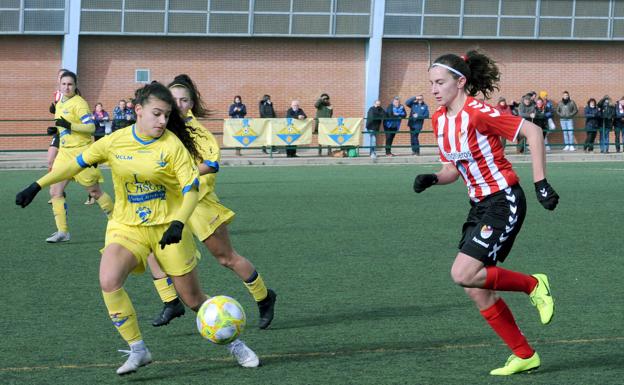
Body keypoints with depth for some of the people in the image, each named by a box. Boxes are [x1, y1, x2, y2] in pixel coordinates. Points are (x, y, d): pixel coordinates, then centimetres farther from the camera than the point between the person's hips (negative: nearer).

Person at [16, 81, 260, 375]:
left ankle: (234, 344, 29)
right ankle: (137, 350, -11)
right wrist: (37, 186, 2)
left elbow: (191, 190, -15)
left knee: (193, 298, 5)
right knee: (108, 281, -25)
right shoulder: (115, 141, -5)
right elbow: (77, 164, 6)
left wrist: (178, 224, -32)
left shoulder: (173, 146, -13)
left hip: (168, 227, -2)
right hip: (127, 227, 2)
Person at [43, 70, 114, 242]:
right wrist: (56, 130, 8)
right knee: (55, 191, -3)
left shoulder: (79, 103, -12)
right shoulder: (60, 104, 14)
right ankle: (62, 231, 1)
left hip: (81, 151, -8)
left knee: (95, 192, 0)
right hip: (65, 152, 8)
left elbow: (91, 127, -21)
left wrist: (69, 126, -31)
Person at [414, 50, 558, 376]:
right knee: (476, 290, 4)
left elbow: (533, 131, -17)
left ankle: (533, 285, 3)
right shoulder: (439, 119, 7)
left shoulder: (477, 113, -18)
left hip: (504, 202, -8)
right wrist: (432, 179, -5)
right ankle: (524, 356, 16)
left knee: (463, 274, -19)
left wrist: (540, 182, -19)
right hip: (479, 206, 8)